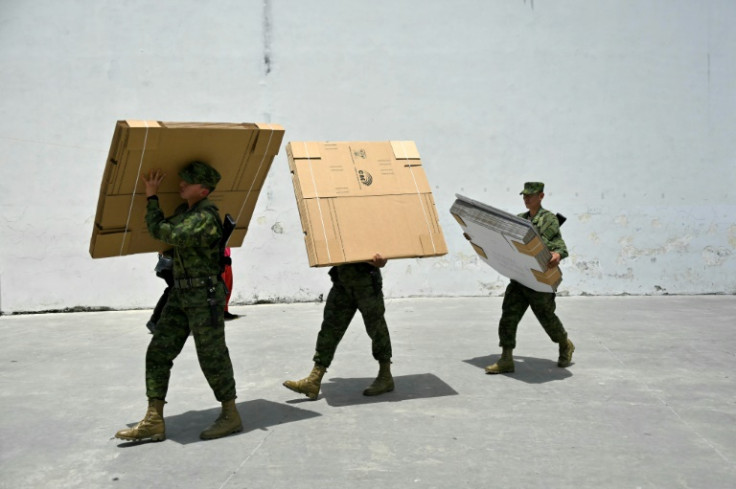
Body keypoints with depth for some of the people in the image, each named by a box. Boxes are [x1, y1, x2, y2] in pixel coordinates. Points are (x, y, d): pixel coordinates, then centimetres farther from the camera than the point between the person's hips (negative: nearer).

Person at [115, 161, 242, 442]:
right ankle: (154, 422, 5)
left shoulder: (204, 219, -19)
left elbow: (162, 231, -22)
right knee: (158, 353, 3)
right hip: (182, 295, 9)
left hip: (206, 297, -9)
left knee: (212, 356, -2)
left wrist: (152, 197, -12)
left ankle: (231, 416, 14)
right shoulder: (185, 210, 12)